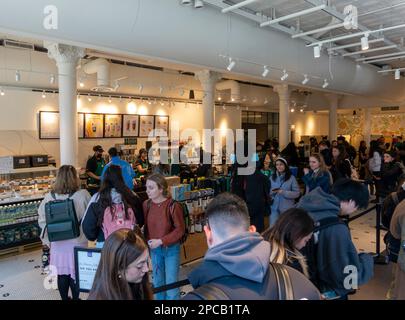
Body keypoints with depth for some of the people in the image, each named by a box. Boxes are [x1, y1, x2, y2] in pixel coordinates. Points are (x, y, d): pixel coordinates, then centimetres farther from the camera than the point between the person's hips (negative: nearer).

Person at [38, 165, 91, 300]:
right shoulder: (82, 195, -16)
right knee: (75, 273, 13)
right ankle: (75, 297, 28)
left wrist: (48, 240, 13)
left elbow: (42, 220, 2)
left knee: (62, 274, 17)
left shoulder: (49, 197, -7)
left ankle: (65, 298, 33)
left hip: (58, 243, 3)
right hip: (77, 242, -2)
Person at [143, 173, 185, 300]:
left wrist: (161, 241, -20)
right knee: (157, 282, 19)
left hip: (171, 249, -5)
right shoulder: (146, 204, -4)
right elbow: (146, 226, 7)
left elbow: (180, 230, -16)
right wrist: (147, 241, -6)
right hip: (154, 249, 5)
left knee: (171, 283, 4)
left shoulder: (173, 206, -19)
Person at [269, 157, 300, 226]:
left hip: (287, 208, -2)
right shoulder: (272, 177, 4)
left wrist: (283, 192, -18)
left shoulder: (291, 178, -5)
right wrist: (272, 192, -13)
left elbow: (297, 193, -8)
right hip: (274, 208, 2)